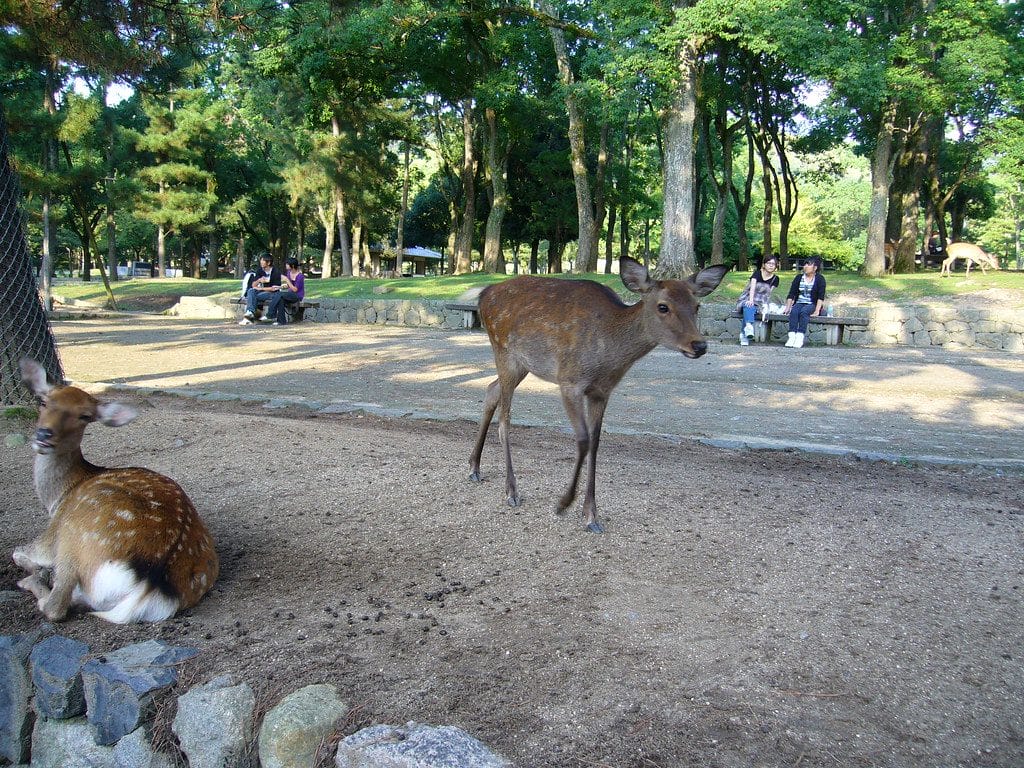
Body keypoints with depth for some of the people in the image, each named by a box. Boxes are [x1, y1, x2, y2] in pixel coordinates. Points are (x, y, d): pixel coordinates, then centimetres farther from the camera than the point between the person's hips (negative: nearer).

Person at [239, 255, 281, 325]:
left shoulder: (276, 272, -13)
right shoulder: (260, 270, 4)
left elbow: (274, 288, -16)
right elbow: (253, 285, 2)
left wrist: (260, 288, -14)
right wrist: (258, 280, -20)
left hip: (272, 293, -6)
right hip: (262, 291, 6)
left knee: (254, 297, -29)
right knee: (251, 291, -25)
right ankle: (250, 312, -38)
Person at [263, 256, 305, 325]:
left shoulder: (300, 276, -17)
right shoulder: (288, 272, 6)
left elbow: (295, 289, -17)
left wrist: (287, 280, -22)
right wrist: (283, 286, -5)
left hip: (298, 295, -7)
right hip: (291, 293, 7)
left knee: (279, 294, -28)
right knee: (280, 299, -28)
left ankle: (270, 315, -25)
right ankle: (281, 321, -27)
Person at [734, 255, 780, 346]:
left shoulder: (775, 279, 9)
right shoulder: (757, 273, 2)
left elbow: (769, 293, 0)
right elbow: (752, 287, -14)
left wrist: (765, 306, -16)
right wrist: (751, 300, -31)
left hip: (759, 303, 1)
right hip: (747, 299, -1)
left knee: (752, 309, -35)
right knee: (749, 307, -38)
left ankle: (744, 334, -48)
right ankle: (749, 325, -64)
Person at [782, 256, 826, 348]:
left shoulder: (820, 279, 2)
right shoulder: (799, 278, 12)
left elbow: (821, 296, -8)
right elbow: (791, 294, 6)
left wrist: (817, 311, -21)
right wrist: (787, 308, -8)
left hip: (812, 305, -3)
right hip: (799, 303, 3)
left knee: (804, 311, -35)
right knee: (794, 311, -31)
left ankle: (800, 336, -47)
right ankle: (792, 336, -45)